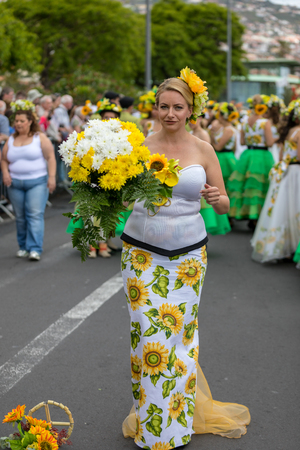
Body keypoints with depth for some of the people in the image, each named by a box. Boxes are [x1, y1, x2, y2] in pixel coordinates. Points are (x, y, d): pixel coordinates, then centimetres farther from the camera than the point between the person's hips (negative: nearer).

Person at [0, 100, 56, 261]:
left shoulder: (40, 138, 1)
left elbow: (50, 157, -4)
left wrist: (51, 177, -13)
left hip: (37, 182, -4)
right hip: (15, 183, 4)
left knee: (35, 215, -11)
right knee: (20, 217, 7)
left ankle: (35, 249, -13)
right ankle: (23, 247, 18)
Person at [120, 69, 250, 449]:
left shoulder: (203, 150, 2)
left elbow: (224, 206, 5)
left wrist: (216, 198, -17)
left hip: (188, 253, 1)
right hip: (142, 251, -1)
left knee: (179, 332, 6)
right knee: (148, 335, -1)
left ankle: (178, 419, 25)